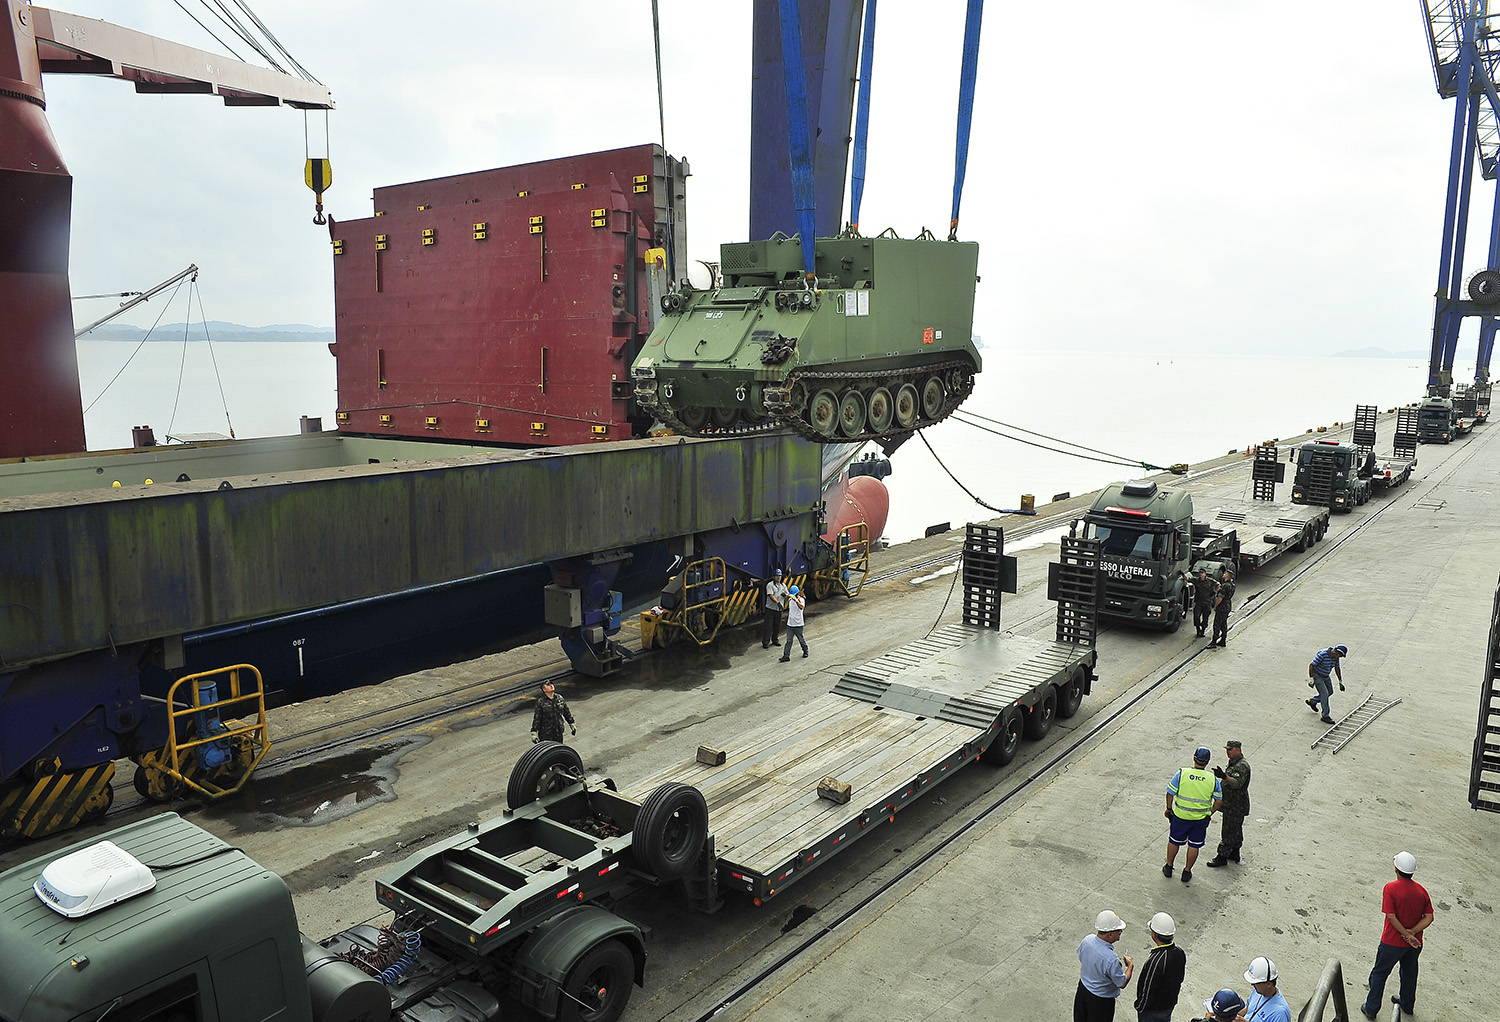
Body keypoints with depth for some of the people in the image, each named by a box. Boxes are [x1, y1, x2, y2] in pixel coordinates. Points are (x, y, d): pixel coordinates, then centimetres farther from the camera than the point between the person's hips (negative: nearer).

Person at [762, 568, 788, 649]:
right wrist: (778, 602, -32)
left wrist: (785, 594, -8)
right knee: (768, 626, -5)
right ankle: (765, 642, 1)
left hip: (779, 609, 5)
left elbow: (787, 594, 17)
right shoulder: (770, 585, -8)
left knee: (777, 625, 11)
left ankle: (775, 640, 26)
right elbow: (771, 595, -19)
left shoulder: (783, 585, 13)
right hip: (770, 608, -5)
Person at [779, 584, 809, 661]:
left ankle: (805, 651, 34)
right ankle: (786, 656, 2)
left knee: (801, 639, 11)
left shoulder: (801, 599, -14)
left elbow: (802, 607, -37)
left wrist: (796, 600, -51)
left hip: (798, 624, -5)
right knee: (789, 640, 3)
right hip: (790, 623, 5)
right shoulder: (790, 599, 5)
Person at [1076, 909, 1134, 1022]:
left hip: (1083, 987, 6)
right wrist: (1130, 966, -5)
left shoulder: (1087, 940, -18)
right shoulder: (1111, 960, -39)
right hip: (1101, 999, -6)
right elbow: (1122, 984, -22)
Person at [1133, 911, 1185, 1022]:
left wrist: (1139, 1007, -10)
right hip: (1170, 1004, 7)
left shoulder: (1155, 961, -38)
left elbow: (1148, 990, -27)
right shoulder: (1180, 953, -12)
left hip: (1152, 1010, -7)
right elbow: (1180, 979, 5)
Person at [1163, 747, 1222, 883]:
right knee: (1194, 845, 16)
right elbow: (1218, 800, -1)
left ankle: (1168, 867, 32)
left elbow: (1170, 793, -9)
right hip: (1201, 819, 1)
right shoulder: (1213, 779, -9)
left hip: (1180, 816, -1)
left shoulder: (1182, 773, -14)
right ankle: (1187, 872, 27)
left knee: (1174, 841, 17)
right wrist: (1210, 813, 14)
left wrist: (1169, 809, 6)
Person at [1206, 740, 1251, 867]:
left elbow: (1237, 783, -36)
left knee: (1228, 831, -3)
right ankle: (1234, 854, 31)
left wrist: (1224, 776, -50)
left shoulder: (1242, 766, -23)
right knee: (1235, 829, 20)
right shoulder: (1234, 762, 10)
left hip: (1235, 806, -10)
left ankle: (1222, 856, 3)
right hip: (1231, 804, 10)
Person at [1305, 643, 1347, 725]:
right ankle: (1325, 716, -5)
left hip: (1325, 676, 8)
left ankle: (1312, 701, 35)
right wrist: (1311, 679, -24)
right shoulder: (1323, 655, -30)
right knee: (1324, 694, -12)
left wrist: (1340, 682, 10)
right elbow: (1311, 665, -26)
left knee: (1330, 692, 16)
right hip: (1317, 675, -8)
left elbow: (1337, 668, 9)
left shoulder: (1335, 656, -6)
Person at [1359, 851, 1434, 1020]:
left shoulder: (1391, 888, -22)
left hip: (1392, 943, -5)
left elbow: (1391, 916, -25)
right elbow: (1429, 917, -7)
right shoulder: (1421, 890, -7)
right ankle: (1407, 1004, 45)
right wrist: (1412, 932, -14)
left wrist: (1406, 934, -14)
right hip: (1414, 943, 5)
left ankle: (1371, 1009, 20)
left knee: (1379, 974, 11)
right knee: (1409, 973, 26)